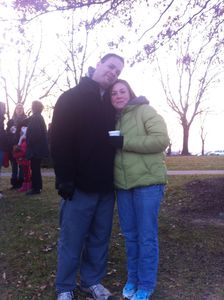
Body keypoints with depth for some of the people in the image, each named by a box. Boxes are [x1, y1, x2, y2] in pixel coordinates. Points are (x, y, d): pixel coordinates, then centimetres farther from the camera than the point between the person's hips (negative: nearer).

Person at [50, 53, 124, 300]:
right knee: (72, 240, 5)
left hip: (106, 185, 5)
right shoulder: (71, 98, -2)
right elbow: (58, 140, -10)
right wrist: (64, 179, -15)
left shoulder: (111, 102, 13)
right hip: (80, 185, -5)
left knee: (100, 238, 13)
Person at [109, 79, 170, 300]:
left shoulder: (144, 110, -4)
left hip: (147, 182, -5)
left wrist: (124, 142, -17)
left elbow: (161, 139, -16)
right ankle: (132, 279, 31)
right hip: (123, 185, 6)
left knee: (146, 236, 3)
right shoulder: (114, 119, 14)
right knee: (130, 235, 14)